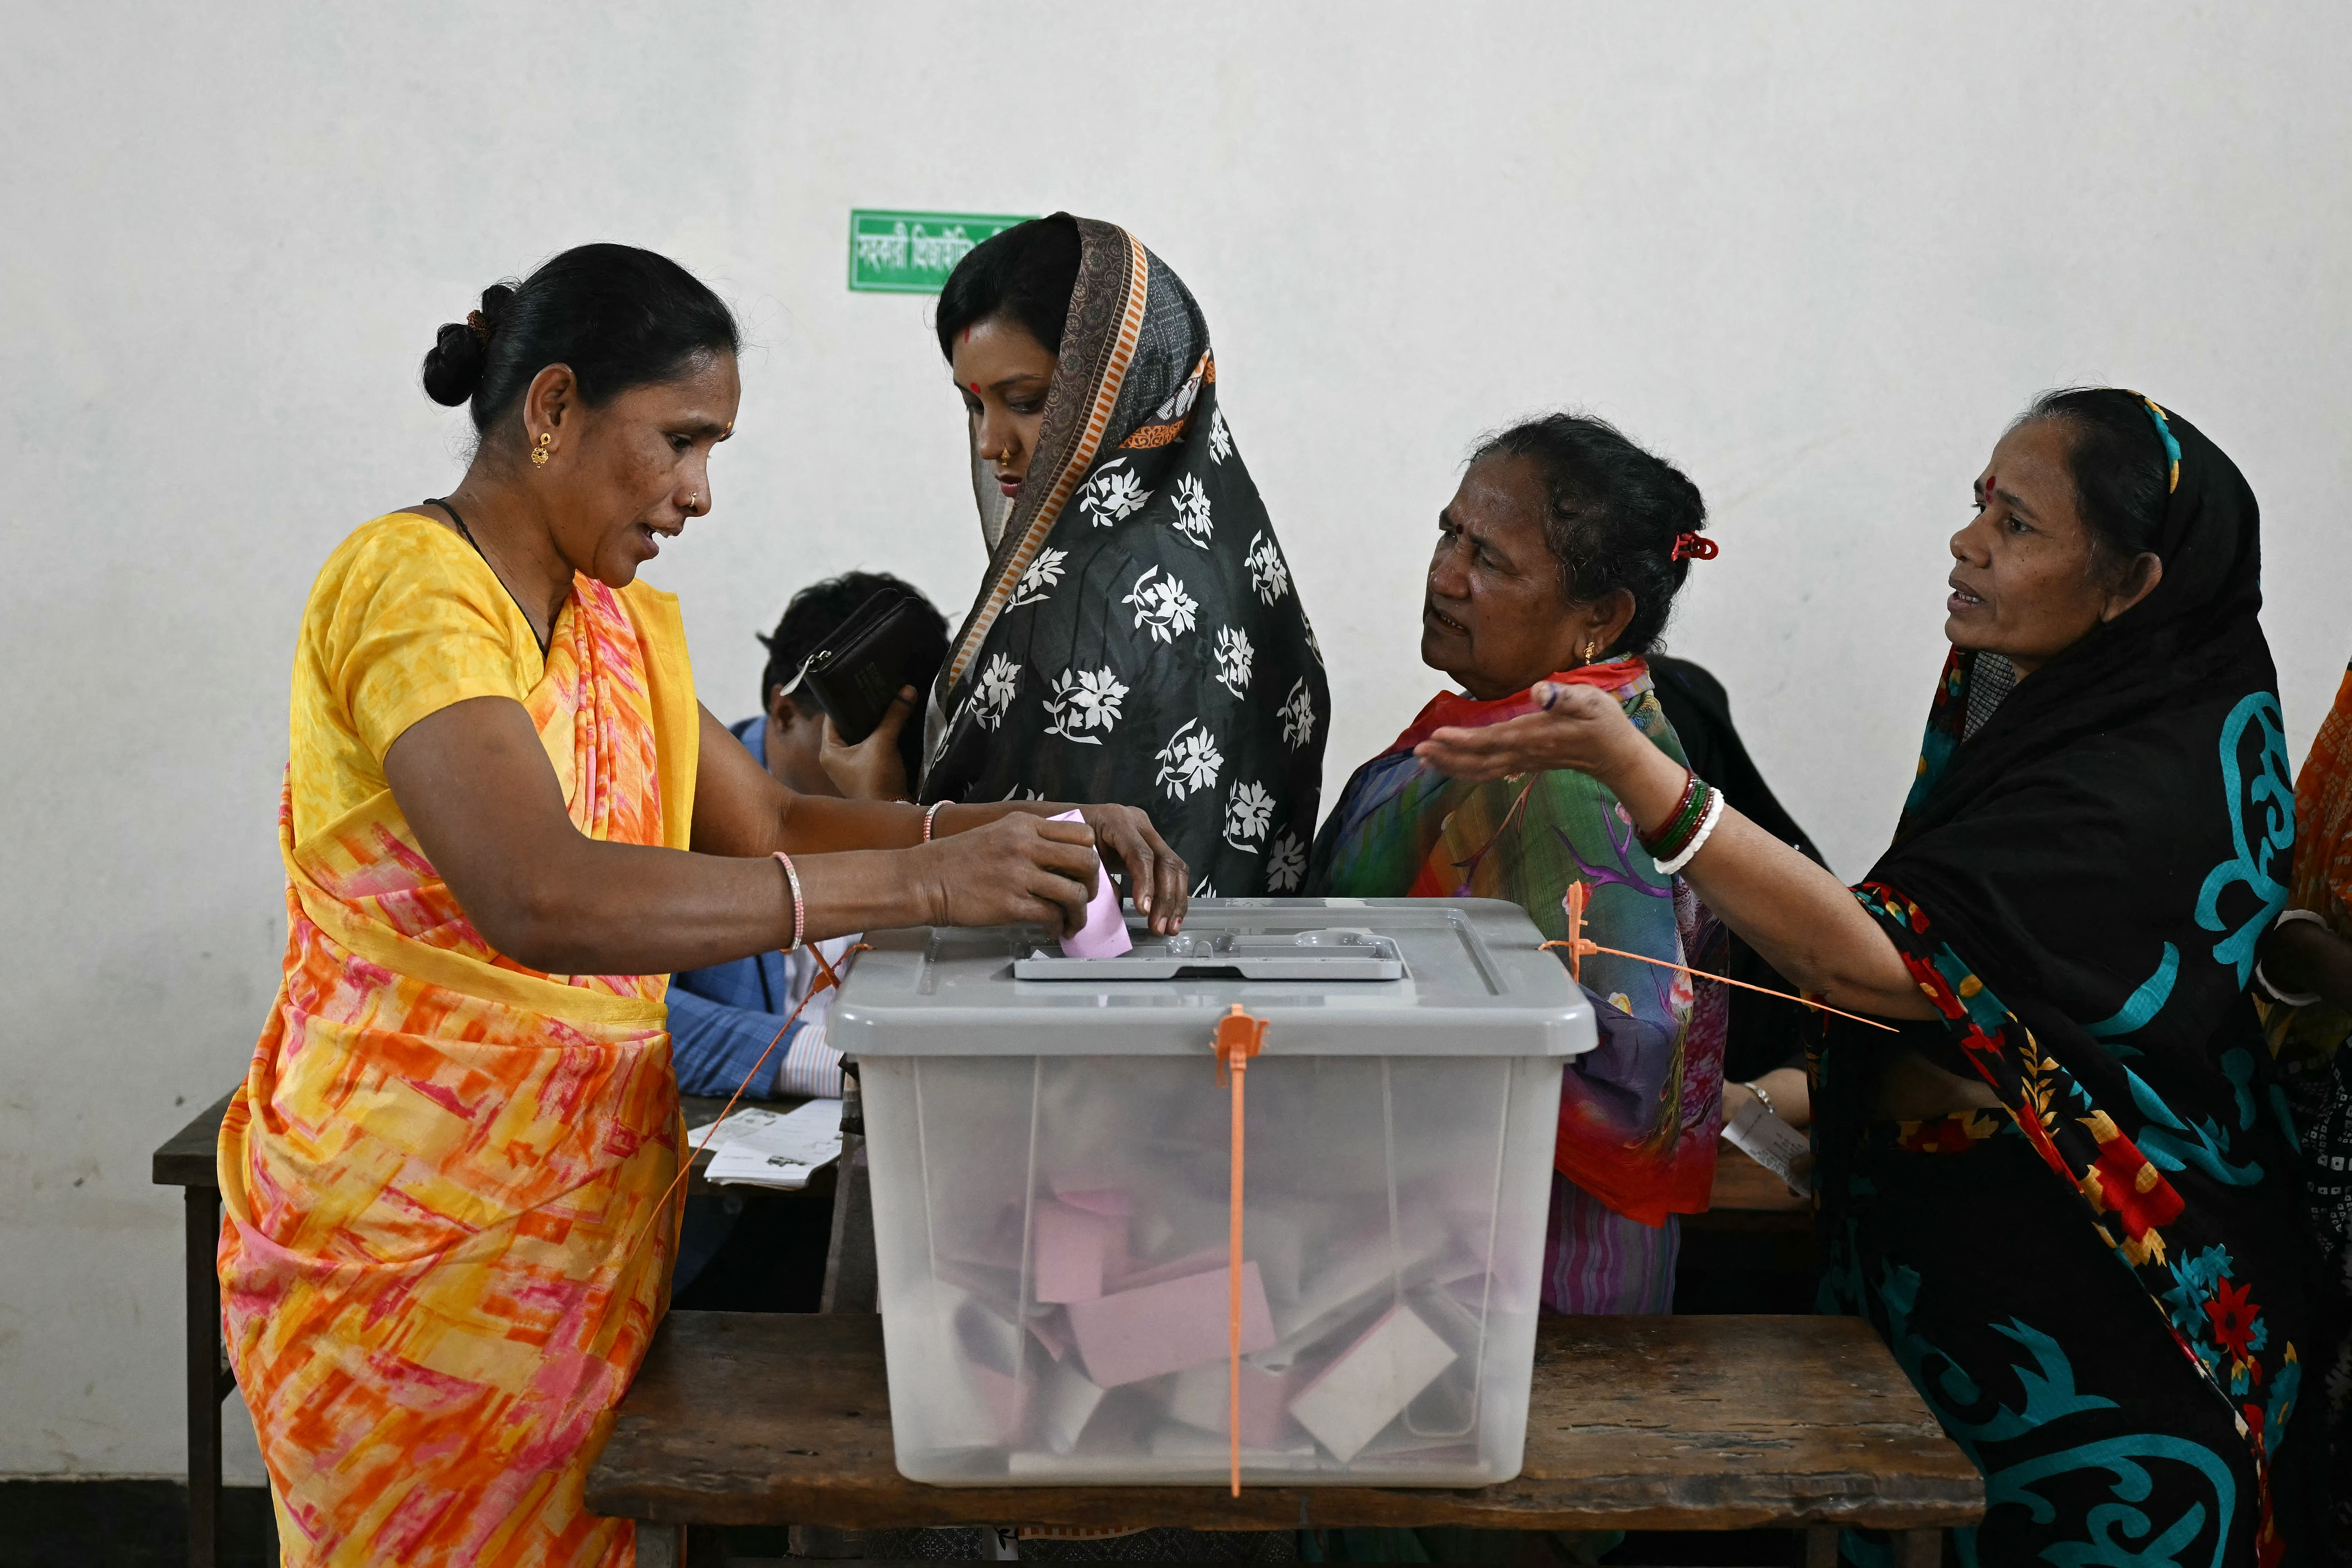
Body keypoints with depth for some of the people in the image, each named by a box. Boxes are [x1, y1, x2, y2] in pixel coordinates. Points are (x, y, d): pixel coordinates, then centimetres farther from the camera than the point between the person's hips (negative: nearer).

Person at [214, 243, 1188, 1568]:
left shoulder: (624, 621, 12)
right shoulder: (412, 586, -17)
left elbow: (771, 826, 10)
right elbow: (540, 897, -31)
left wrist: (1021, 832, -6)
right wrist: (920, 884, -31)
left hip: (588, 1219, 8)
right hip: (418, 1240, -7)